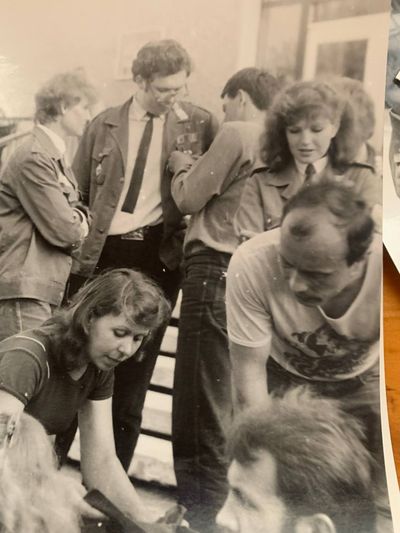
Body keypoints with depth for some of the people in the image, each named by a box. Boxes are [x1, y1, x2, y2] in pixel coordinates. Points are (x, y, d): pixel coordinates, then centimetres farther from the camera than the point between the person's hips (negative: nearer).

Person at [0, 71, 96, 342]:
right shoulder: (34, 157, -14)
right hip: (23, 289, -10)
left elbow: (77, 211, 16)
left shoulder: (54, 156, 18)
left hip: (46, 286, 10)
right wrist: (79, 227, 3)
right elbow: (63, 230, -16)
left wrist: (77, 222, -5)